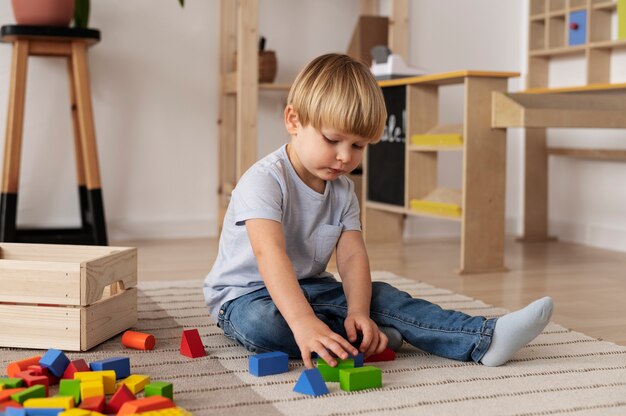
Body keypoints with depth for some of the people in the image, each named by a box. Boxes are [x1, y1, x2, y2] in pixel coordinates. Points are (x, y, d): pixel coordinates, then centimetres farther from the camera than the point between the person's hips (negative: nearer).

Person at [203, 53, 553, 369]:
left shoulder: (343, 191, 1)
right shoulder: (265, 181, -23)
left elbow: (352, 256, -10)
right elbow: (270, 255, -37)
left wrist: (358, 312, -30)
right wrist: (303, 323, -51)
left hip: (309, 288, 6)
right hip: (246, 295, -5)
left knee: (383, 297, -15)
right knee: (260, 322, -39)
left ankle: (485, 339, -24)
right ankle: (367, 337, -27)